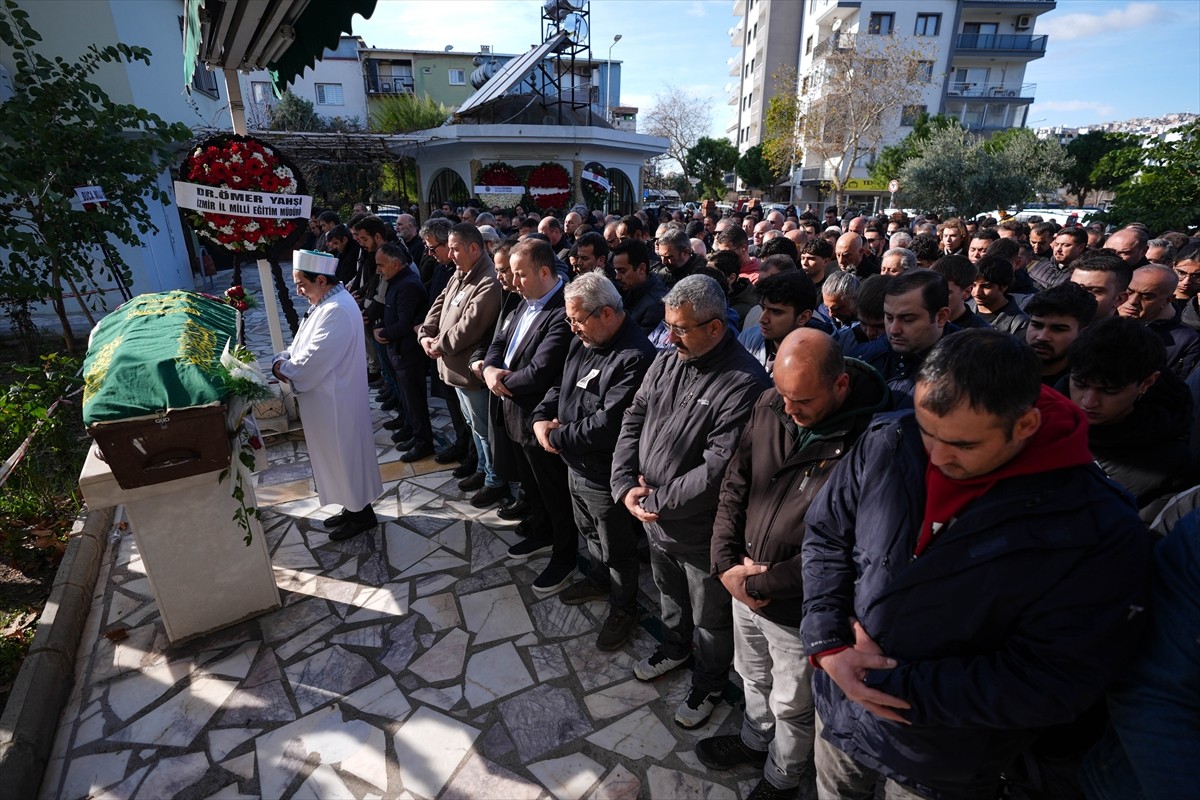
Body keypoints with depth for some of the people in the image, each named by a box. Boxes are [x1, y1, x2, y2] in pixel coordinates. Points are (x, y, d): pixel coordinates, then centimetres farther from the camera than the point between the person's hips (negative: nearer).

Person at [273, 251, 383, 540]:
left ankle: (361, 514, 20)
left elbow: (313, 361, -27)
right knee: (339, 455, 19)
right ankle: (354, 506, 34)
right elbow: (304, 346, 14)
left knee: (346, 455, 4)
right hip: (327, 398, 10)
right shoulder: (326, 302, 8)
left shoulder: (337, 310, -25)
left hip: (336, 401, -10)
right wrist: (283, 359, -4)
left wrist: (283, 368, -10)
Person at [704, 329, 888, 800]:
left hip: (801, 609, -5)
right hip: (743, 587, 5)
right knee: (753, 678, 30)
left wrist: (759, 584, -17)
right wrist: (726, 563, -10)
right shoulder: (771, 405, -10)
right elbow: (735, 485, -2)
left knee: (791, 707, 21)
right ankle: (755, 740, 59)